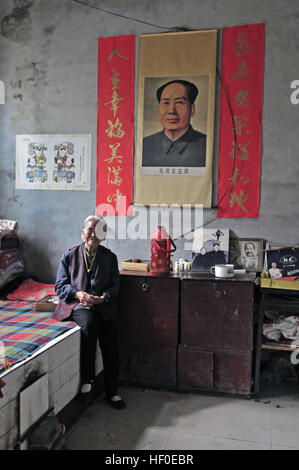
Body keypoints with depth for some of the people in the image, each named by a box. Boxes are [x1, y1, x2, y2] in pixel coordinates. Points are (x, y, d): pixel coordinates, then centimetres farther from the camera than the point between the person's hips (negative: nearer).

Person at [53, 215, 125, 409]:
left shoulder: (110, 257, 11)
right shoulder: (70, 255, 7)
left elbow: (114, 287, 7)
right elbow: (60, 286, 5)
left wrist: (102, 298, -14)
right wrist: (78, 294, -15)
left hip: (103, 306, 2)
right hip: (77, 305, -1)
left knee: (111, 337, -24)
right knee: (89, 324, -34)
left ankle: (112, 391, -8)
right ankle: (87, 380, -20)